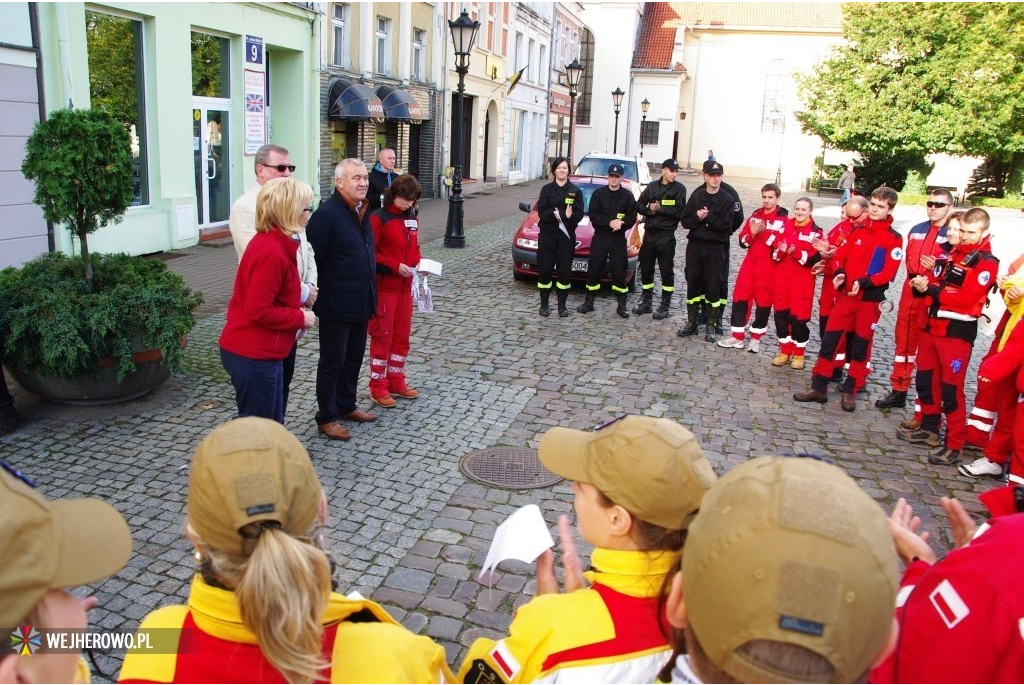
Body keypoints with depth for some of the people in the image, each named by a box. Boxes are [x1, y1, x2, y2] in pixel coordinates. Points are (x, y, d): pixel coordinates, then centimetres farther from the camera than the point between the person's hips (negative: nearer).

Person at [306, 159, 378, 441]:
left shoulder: (361, 211, 10)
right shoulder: (327, 214, -18)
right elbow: (312, 259, -20)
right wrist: (315, 296, -18)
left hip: (361, 303, 8)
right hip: (336, 306, -8)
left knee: (354, 358, 19)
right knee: (332, 362, 4)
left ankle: (346, 405, 35)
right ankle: (326, 418, 18)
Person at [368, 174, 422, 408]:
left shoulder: (412, 218, 8)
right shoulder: (378, 218, -13)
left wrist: (418, 262, 0)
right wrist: (396, 266, -20)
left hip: (405, 286, 7)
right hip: (384, 286, -7)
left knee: (402, 336, 13)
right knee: (382, 336, 1)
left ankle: (396, 381, 26)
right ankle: (378, 387, 12)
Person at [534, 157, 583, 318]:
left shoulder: (575, 191, 6)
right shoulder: (547, 189, 6)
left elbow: (579, 214, -3)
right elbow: (541, 212, -5)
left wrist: (569, 216, -24)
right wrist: (556, 214, -22)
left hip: (567, 235, 0)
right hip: (547, 235, 0)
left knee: (564, 270, 2)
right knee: (545, 269, 0)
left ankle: (562, 305, 11)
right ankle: (544, 304, 10)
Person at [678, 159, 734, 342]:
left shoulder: (727, 200, 0)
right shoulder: (696, 196, 9)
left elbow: (726, 225, -10)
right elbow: (685, 220, 4)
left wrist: (707, 217, -15)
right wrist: (698, 218, -13)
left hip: (714, 248, -3)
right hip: (694, 245, 3)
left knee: (713, 287, -1)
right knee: (692, 285, 7)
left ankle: (711, 327, 7)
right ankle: (691, 324, 17)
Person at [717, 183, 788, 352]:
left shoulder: (783, 219, -4)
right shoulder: (755, 215, 11)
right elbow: (743, 241, 7)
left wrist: (764, 232, -21)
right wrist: (752, 234, -13)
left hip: (769, 267, -4)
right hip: (750, 263, 4)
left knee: (763, 302, 3)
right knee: (740, 297, 2)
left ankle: (756, 338, 16)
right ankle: (737, 337, 11)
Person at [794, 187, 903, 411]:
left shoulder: (894, 239, -4)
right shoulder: (857, 231, 8)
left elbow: (889, 272, -11)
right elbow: (840, 255, 11)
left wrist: (864, 282, -25)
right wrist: (839, 273, -9)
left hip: (870, 299, -3)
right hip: (845, 295, 3)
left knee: (860, 345, 6)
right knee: (829, 340, 0)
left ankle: (850, 391, 18)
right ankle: (819, 388, 8)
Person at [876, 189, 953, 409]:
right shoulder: (916, 230, 14)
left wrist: (938, 267, -27)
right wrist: (914, 278, 10)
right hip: (911, 290, 6)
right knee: (903, 339, 11)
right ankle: (898, 391, 21)